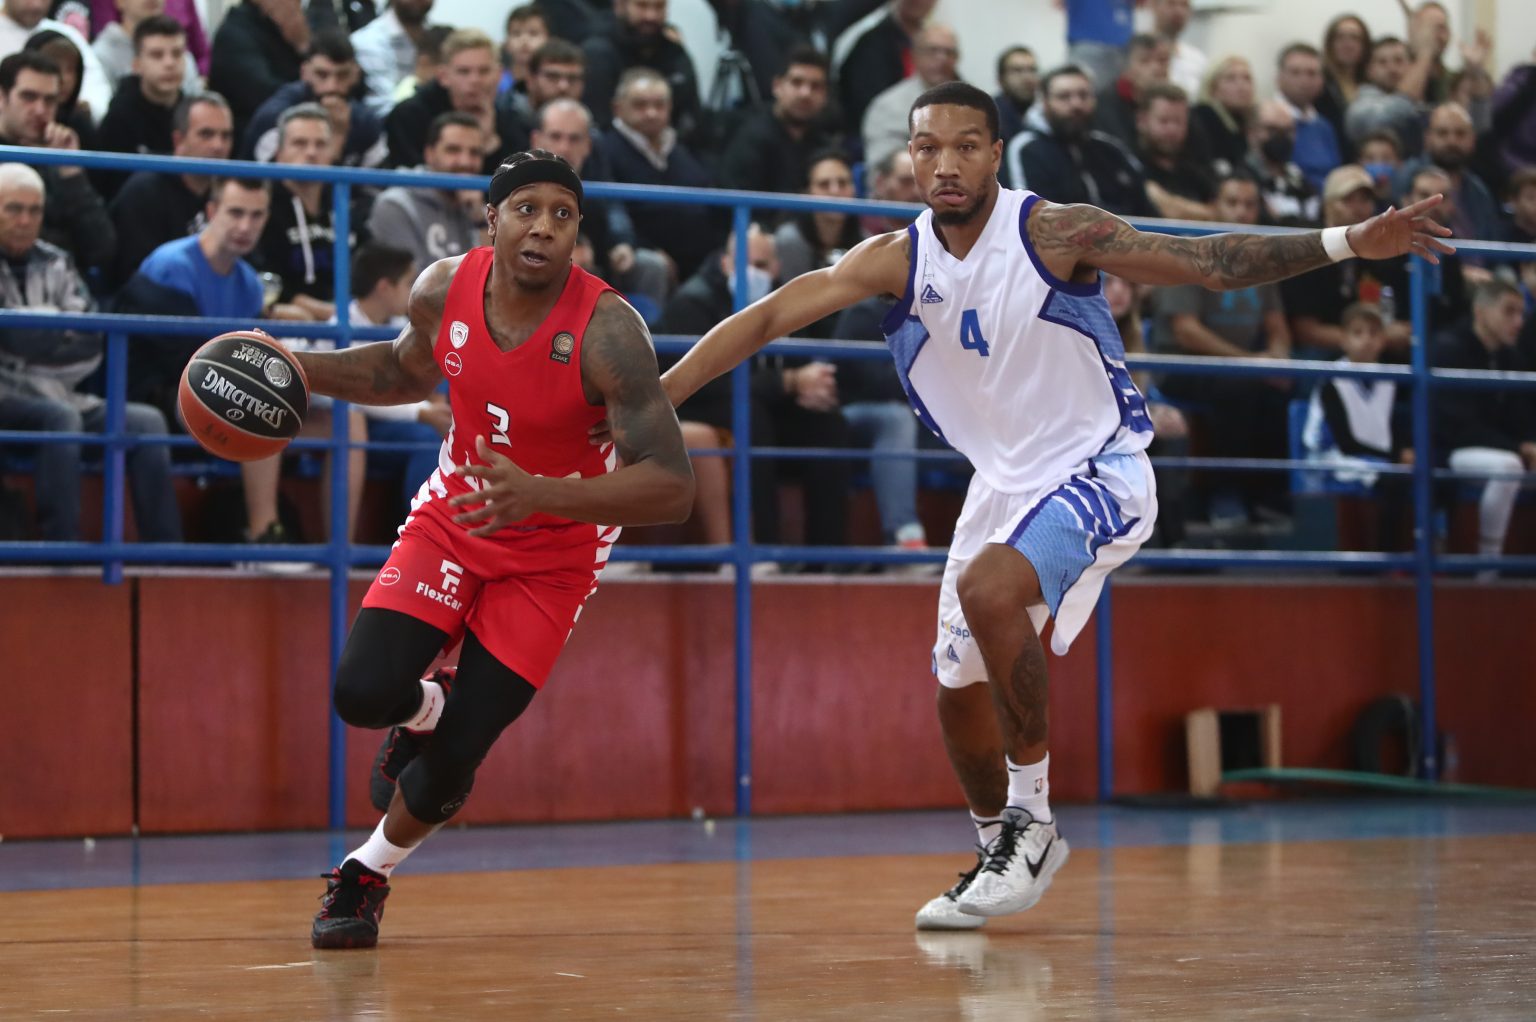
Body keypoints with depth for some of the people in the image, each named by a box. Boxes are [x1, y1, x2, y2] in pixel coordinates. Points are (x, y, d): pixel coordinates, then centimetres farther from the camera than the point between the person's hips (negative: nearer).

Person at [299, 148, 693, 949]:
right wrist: (302, 369, -4)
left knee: (448, 766, -6)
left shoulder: (606, 329, -29)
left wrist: (539, 494, -46)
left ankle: (367, 873, 25)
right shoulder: (445, 288, -14)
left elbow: (671, 488, -32)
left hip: (552, 550, -3)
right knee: (364, 693, -18)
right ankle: (424, 711, 20)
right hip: (453, 516, 3)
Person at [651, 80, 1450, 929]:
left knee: (988, 588, -32)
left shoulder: (1055, 234, -17)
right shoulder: (896, 261, -7)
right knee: (959, 690, 9)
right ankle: (1001, 853, 35)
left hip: (1098, 473, -6)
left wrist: (1348, 243, -27)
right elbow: (772, 317, -13)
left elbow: (1211, 262, -17)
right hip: (1003, 482, 6)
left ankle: (1030, 812, -18)